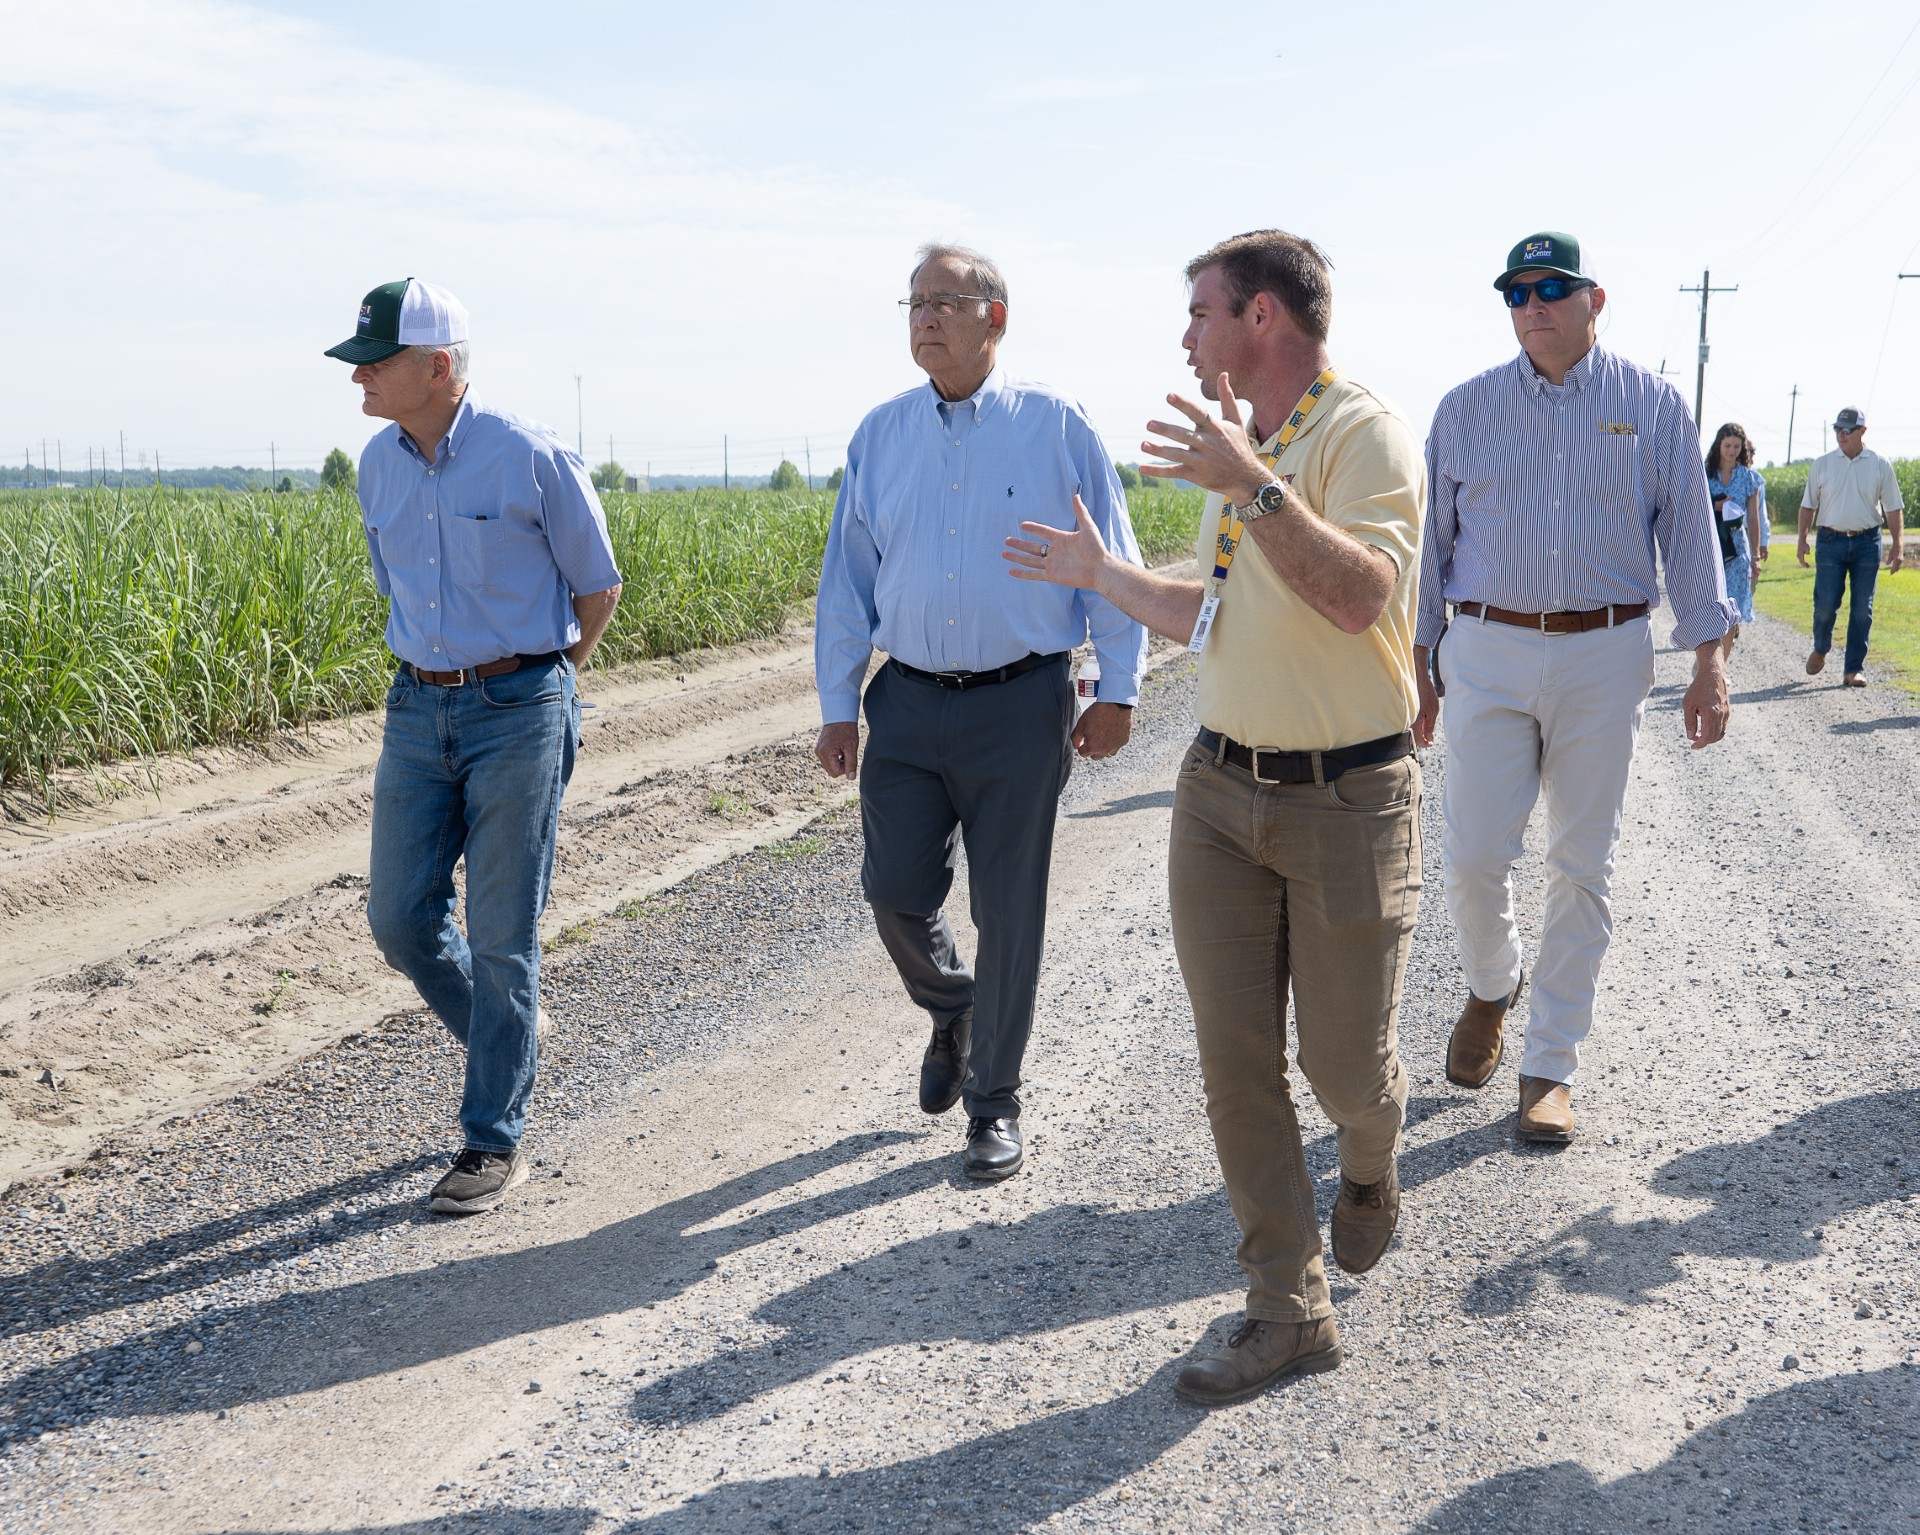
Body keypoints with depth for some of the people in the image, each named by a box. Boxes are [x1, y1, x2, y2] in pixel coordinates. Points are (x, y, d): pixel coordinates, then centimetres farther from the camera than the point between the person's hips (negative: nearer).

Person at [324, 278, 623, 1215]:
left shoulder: (532, 457, -11)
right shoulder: (378, 466, 7)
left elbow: (597, 588, -1)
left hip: (517, 713, -6)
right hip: (417, 712, 6)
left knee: (502, 936, -1)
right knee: (400, 917, 5)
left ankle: (496, 1142, 11)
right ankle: (507, 1040, 33)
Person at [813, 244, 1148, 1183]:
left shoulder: (1056, 427, -2)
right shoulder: (880, 435, 7)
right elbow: (846, 578, 10)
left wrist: (1117, 690, -2)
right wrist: (837, 704, 6)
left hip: (1020, 707, -3)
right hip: (907, 702, 3)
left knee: (1008, 913, 4)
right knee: (895, 890, 2)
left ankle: (994, 1106, 18)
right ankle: (950, 1011, 35)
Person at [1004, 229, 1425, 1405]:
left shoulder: (1365, 435, -12)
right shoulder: (1241, 450, 14)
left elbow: (1361, 600, -28)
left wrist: (1255, 487, -34)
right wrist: (1101, 576, 25)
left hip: (1348, 797, -7)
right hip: (1222, 790, 7)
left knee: (1347, 1063, 4)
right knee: (1238, 1064, 2)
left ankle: (1372, 1169, 39)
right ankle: (1291, 1310, 11)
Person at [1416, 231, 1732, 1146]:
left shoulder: (1653, 407, 5)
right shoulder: (1465, 410, 6)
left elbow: (1690, 534, 4)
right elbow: (1431, 540, 9)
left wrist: (1709, 663, -3)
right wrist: (1417, 662, 6)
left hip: (1605, 656, 0)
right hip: (1487, 654, 0)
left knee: (1583, 865, 3)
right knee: (1473, 856, -5)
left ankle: (1551, 1068, 14)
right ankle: (1492, 985, 27)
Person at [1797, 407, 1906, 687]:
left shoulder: (1880, 465, 4)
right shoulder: (1821, 464, 5)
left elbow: (1893, 508, 7)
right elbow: (1808, 505, 9)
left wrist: (1897, 545, 0)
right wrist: (1802, 540, 1)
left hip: (1867, 542, 0)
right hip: (1831, 541, 0)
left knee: (1862, 609, 1)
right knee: (1825, 604, -4)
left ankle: (1854, 668, 8)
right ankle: (1820, 649, 25)